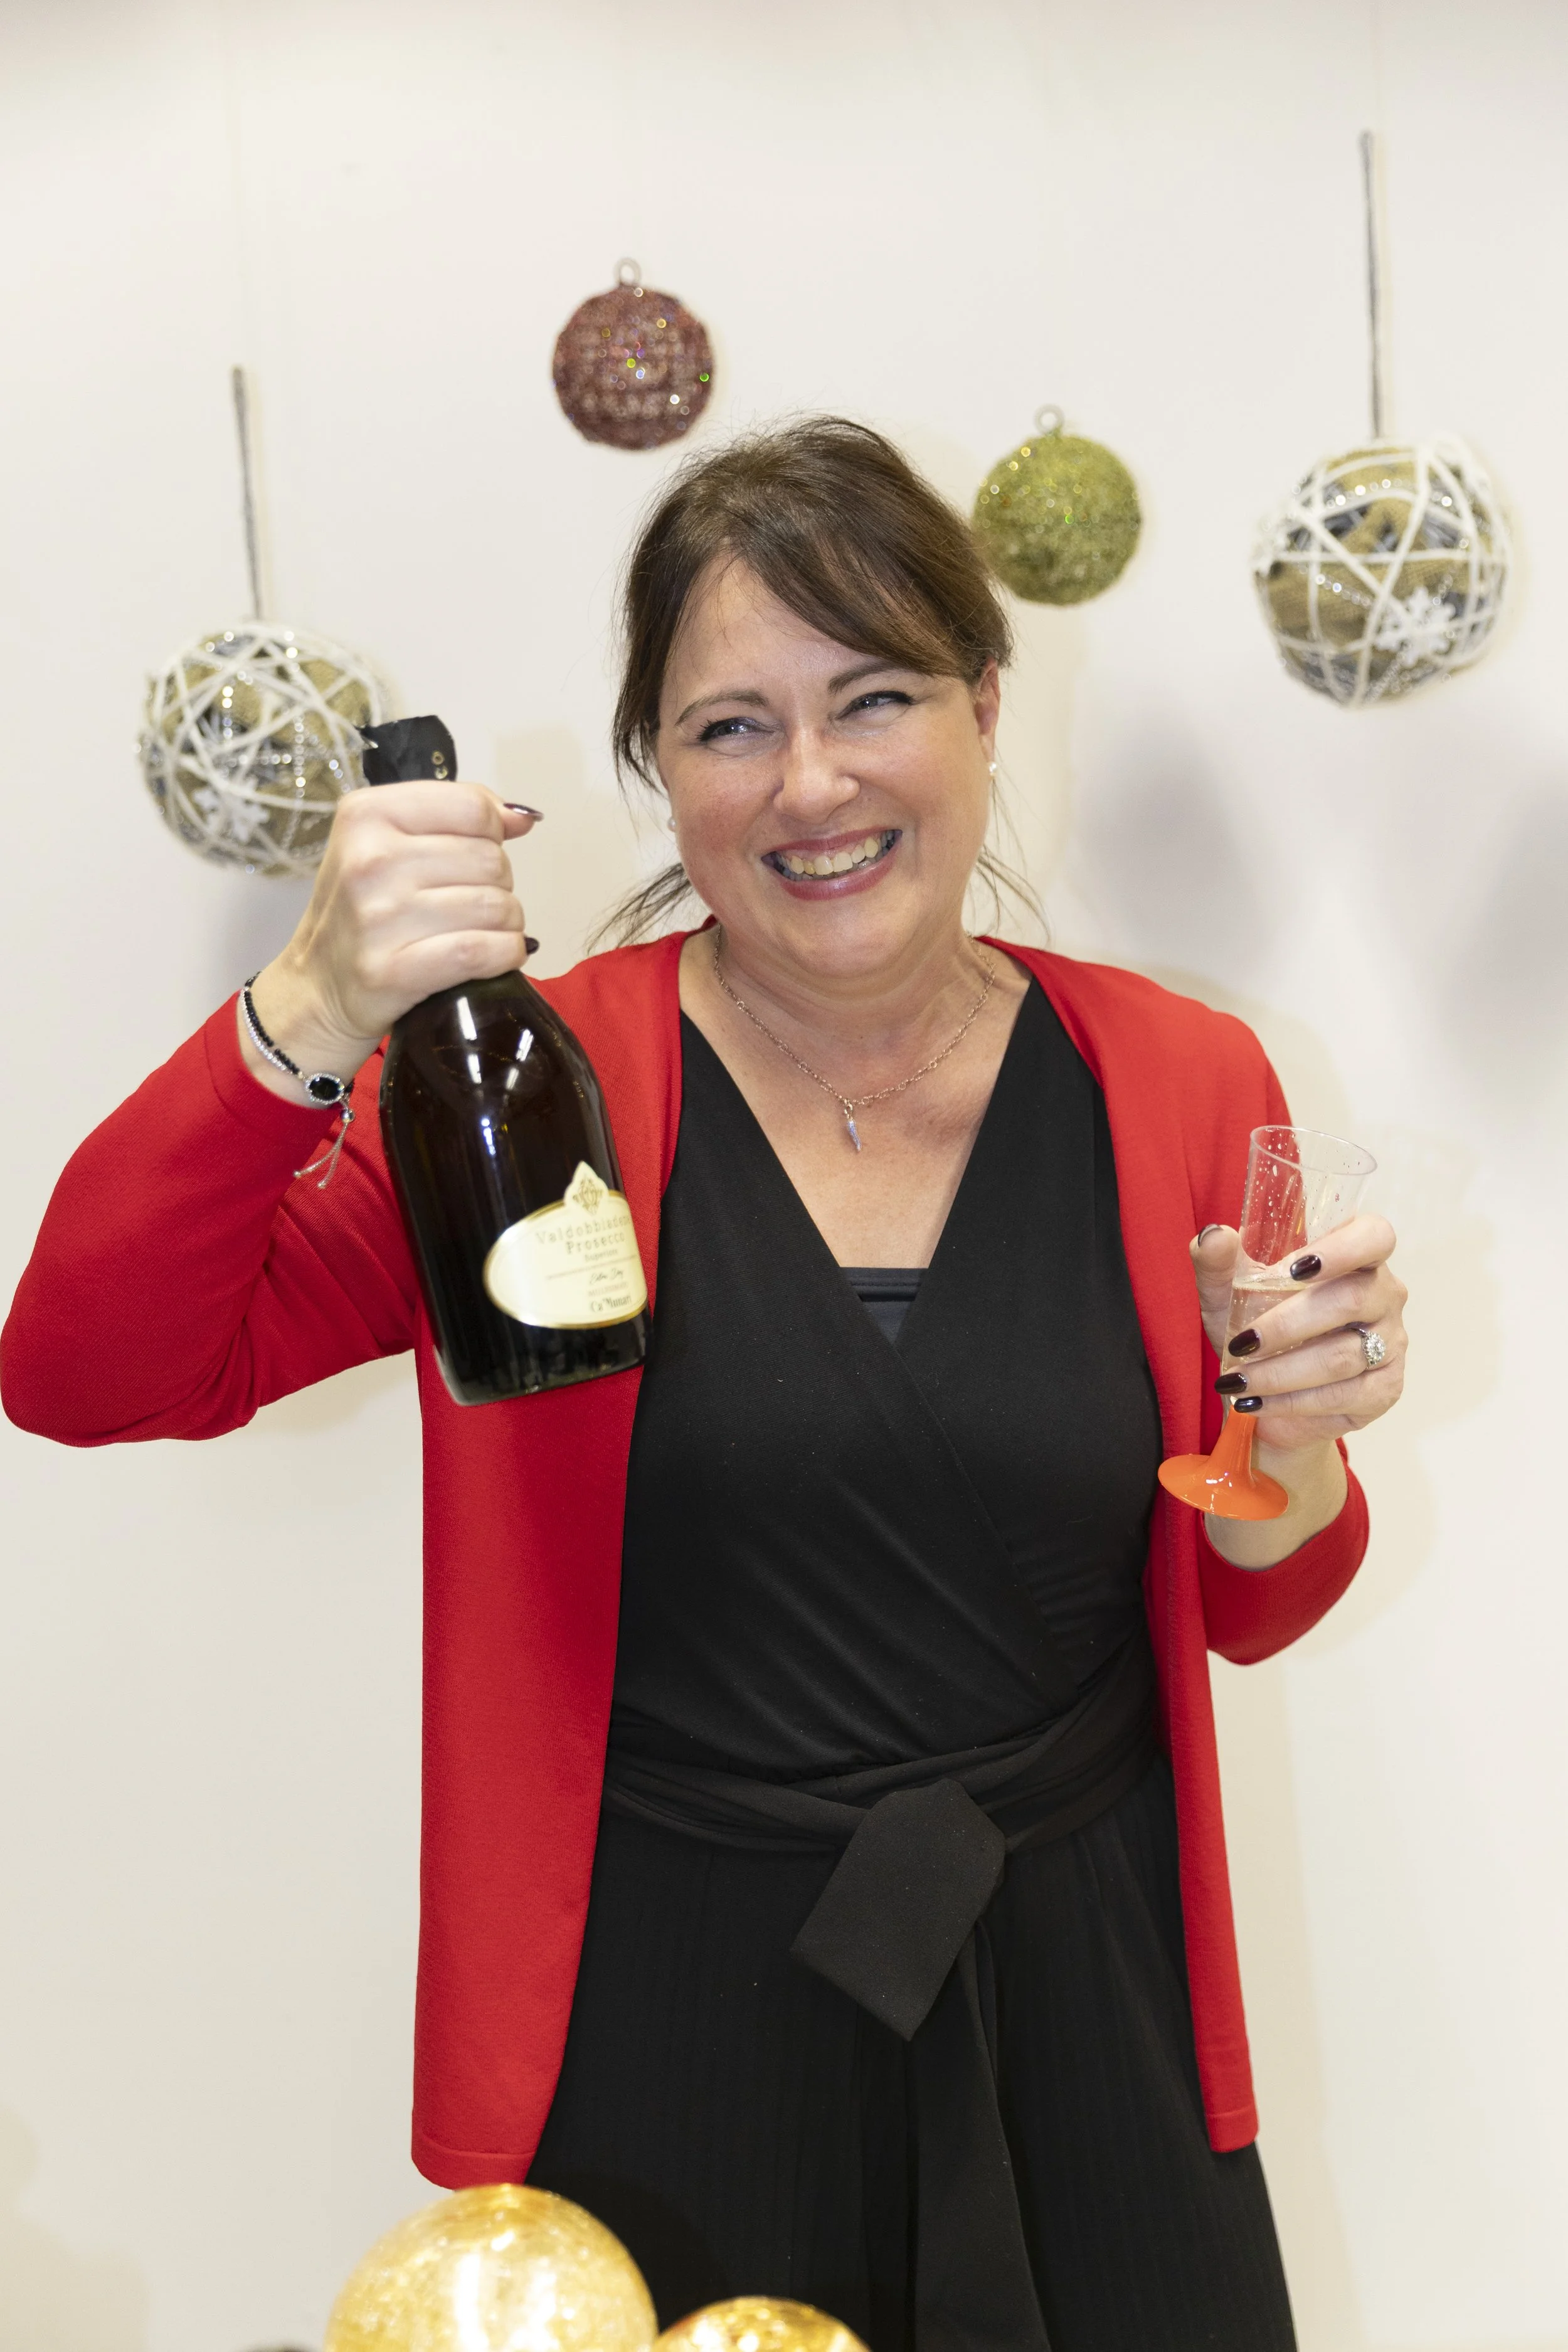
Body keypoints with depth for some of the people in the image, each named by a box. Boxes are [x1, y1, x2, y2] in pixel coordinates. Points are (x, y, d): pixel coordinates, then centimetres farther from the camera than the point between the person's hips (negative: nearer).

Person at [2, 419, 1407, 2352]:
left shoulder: (1175, 1083, -3)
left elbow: (1241, 1610, 7)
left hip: (1078, 2006, 2)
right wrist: (313, 1021, -30)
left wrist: (1294, 1434, -14)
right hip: (668, 2025, -2)